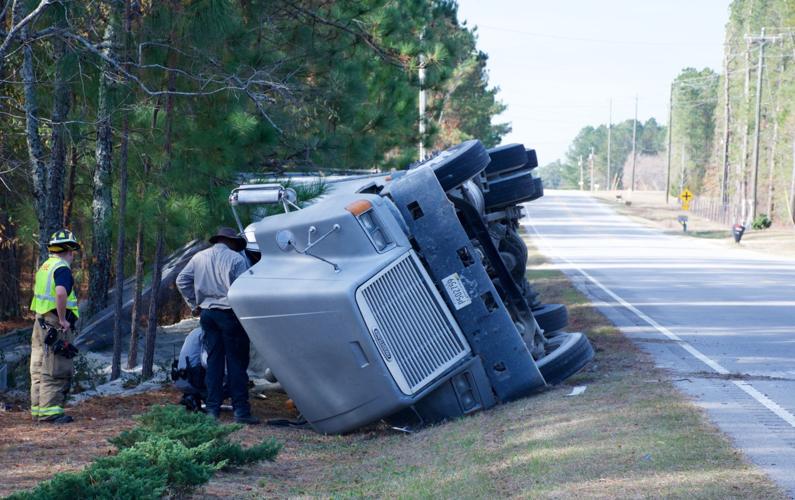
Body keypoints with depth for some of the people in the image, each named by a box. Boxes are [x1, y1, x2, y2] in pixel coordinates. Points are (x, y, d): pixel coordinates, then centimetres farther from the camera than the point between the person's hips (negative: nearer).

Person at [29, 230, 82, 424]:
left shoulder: (45, 267, 17)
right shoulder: (62, 268, -13)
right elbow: (61, 293, -30)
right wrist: (63, 319, -21)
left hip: (40, 323, 10)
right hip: (56, 327, -10)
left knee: (40, 369, 12)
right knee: (56, 371, -8)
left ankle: (38, 408, 17)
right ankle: (50, 410, -9)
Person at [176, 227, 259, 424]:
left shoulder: (199, 257, 10)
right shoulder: (236, 259, -7)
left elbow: (181, 280, 10)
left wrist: (194, 304, 14)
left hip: (207, 313, 5)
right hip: (229, 313, -5)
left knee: (213, 361, 10)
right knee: (236, 363, -1)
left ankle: (212, 409, 9)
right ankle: (241, 411, -3)